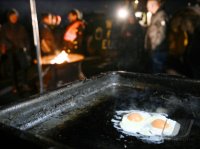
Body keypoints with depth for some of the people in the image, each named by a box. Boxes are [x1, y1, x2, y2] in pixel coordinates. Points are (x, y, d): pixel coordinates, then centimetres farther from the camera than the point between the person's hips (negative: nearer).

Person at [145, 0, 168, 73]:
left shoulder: (161, 15, -12)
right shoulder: (154, 16, 18)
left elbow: (162, 34, -20)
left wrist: (154, 45, -16)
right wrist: (148, 45, 15)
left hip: (158, 50, -10)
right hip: (154, 50, 10)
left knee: (158, 72, -5)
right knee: (154, 71, 15)